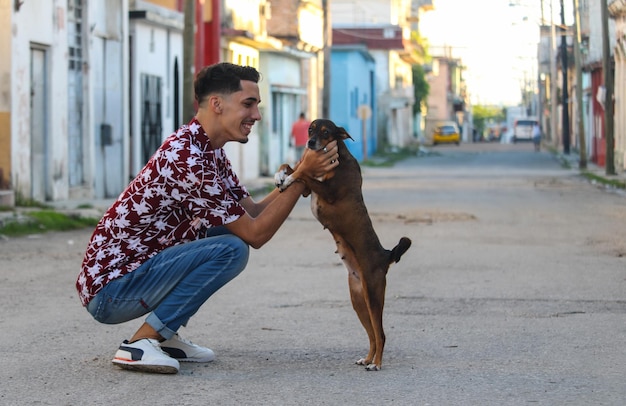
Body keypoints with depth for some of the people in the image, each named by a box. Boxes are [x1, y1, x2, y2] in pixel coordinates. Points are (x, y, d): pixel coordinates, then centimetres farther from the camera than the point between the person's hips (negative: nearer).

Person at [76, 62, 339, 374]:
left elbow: (253, 213, 10)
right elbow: (256, 234, -18)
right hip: (108, 292, -10)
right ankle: (140, 344, -14)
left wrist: (303, 174, -2)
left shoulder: (209, 151, 9)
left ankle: (164, 336, 10)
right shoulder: (187, 159, -23)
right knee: (231, 249, -21)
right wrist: (302, 176, -16)